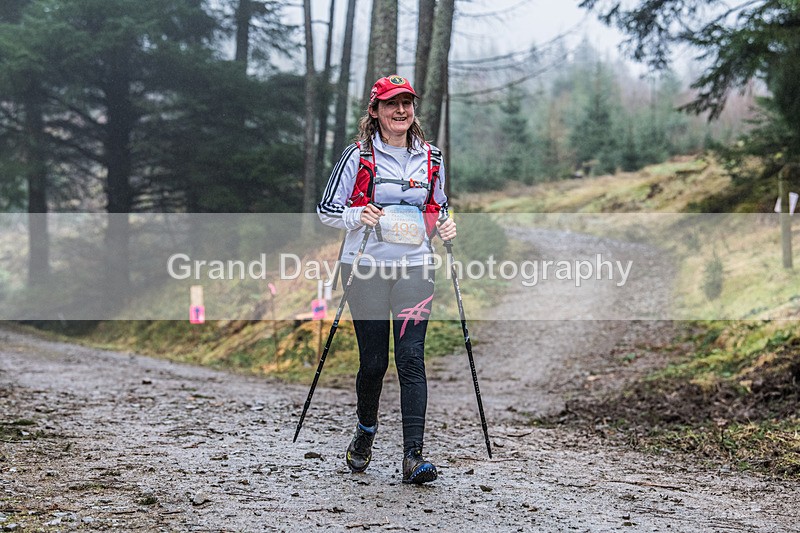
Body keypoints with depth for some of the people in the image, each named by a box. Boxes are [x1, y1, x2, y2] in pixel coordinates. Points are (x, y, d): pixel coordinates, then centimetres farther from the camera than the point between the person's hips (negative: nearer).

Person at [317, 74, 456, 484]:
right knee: (373, 360, 4)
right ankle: (365, 432, 32)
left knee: (411, 358, -8)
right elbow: (326, 209, 2)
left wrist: (445, 226, 1)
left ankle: (413, 456, -10)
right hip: (366, 268, -2)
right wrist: (357, 216, -17)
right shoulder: (358, 156, 0)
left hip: (414, 267, 2)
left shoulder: (431, 158, 9)